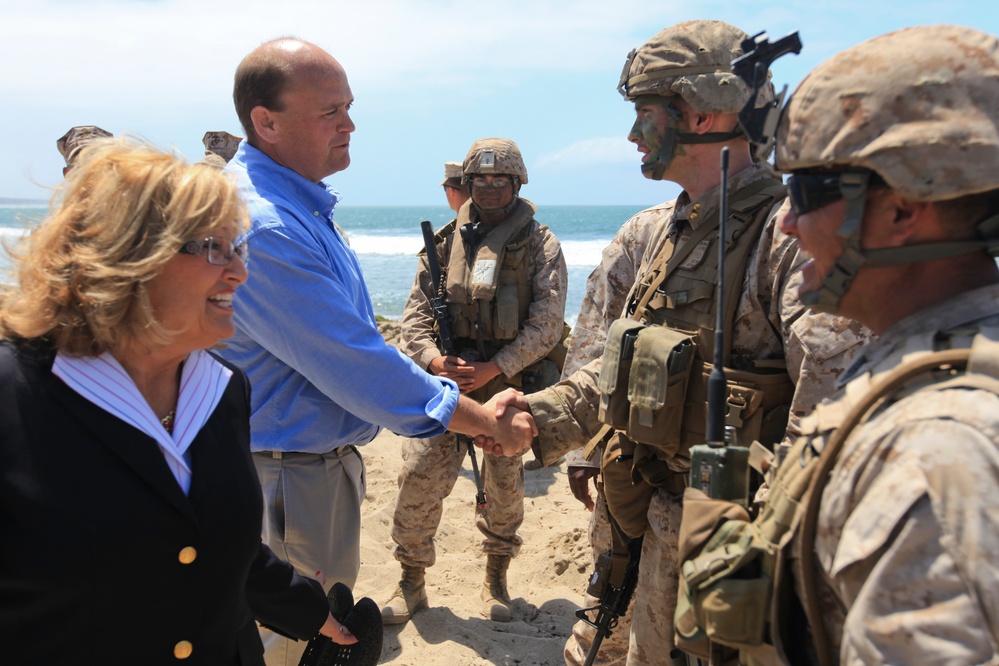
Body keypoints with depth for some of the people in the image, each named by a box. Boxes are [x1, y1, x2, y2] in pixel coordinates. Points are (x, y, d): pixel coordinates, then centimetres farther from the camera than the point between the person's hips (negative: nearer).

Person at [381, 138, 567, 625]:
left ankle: (496, 577, 30)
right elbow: (416, 312, 8)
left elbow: (546, 323, -7)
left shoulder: (540, 245, 1)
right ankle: (411, 581, 15)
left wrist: (492, 369, -15)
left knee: (504, 484, 9)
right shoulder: (445, 242, 10)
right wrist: (433, 358, -11)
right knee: (420, 475, -3)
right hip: (445, 378, 2)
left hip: (509, 380, -2)